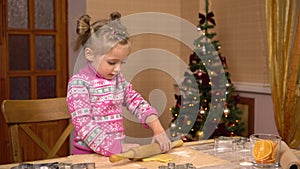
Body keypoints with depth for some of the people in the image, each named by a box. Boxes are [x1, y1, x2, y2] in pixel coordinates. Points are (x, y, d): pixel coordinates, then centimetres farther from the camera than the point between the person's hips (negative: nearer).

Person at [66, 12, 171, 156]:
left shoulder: (118, 79, 11)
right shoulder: (79, 83, -9)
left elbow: (138, 104, 12)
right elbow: (84, 125, -17)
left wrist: (158, 130, -3)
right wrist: (120, 147, -22)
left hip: (116, 153, 4)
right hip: (89, 154, -4)